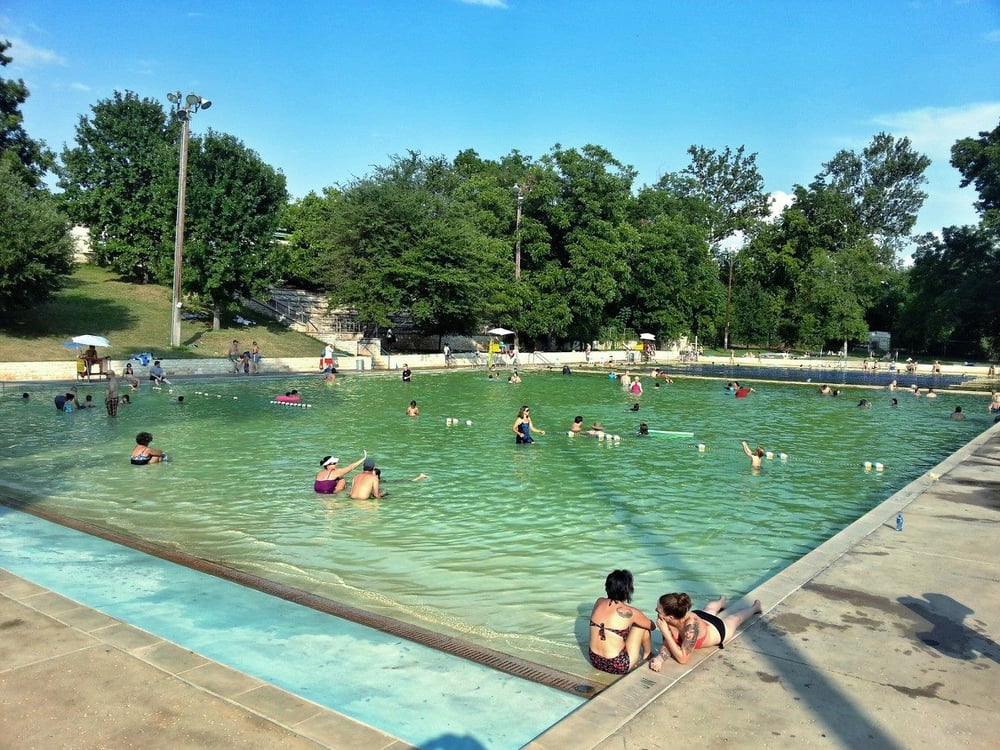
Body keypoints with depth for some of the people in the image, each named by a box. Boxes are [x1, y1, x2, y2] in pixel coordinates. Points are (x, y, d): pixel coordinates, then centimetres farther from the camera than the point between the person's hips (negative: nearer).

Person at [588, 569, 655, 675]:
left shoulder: (599, 602, -4)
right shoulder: (629, 612, -18)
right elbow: (652, 626, 3)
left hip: (595, 661, 5)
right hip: (618, 667, -5)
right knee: (643, 624, 11)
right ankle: (647, 654, 37)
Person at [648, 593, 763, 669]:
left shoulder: (691, 625, -50)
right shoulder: (668, 620, -36)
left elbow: (683, 658, -44)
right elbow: (667, 644, -22)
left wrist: (665, 633, -48)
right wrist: (660, 657, -42)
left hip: (718, 630, -3)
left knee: (735, 618, 30)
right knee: (709, 609, 39)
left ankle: (754, 607, 61)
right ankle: (721, 602, 71)